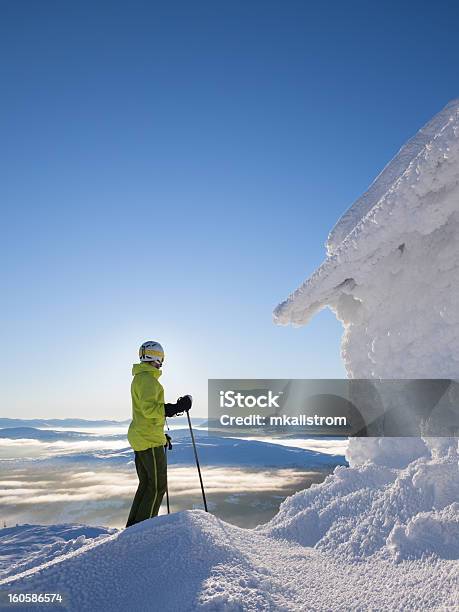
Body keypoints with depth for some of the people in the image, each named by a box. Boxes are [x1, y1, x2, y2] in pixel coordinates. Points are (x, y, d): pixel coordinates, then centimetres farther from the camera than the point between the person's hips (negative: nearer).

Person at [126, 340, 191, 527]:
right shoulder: (148, 379, -16)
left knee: (146, 483, 17)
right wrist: (176, 407, -28)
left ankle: (133, 526, 24)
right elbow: (149, 409, -27)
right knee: (158, 486, -1)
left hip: (139, 437, 10)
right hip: (150, 439, -10)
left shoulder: (139, 378, 16)